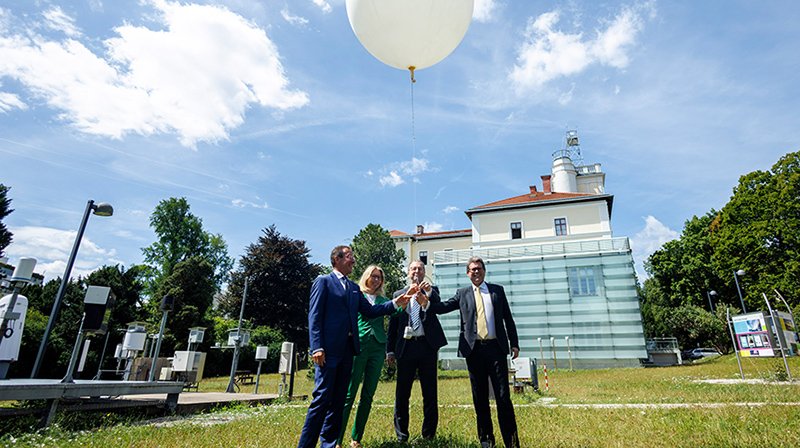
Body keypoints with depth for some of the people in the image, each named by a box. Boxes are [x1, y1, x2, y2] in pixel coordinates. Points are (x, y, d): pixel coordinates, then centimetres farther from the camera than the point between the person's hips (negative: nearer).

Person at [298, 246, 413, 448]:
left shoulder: (354, 287, 19)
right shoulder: (323, 281, -1)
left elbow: (370, 311, 13)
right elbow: (314, 316, -8)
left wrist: (395, 303, 2)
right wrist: (317, 347, -16)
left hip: (347, 349, 7)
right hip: (329, 349, -7)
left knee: (339, 399, 11)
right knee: (322, 398, -5)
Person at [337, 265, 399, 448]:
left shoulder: (382, 300, 16)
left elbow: (397, 309, 0)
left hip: (378, 347, 4)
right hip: (358, 344, -4)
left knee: (368, 395, 6)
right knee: (349, 394, -6)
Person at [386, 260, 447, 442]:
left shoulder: (432, 291, 10)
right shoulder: (399, 294, 11)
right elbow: (393, 324, 8)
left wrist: (429, 291, -29)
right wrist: (390, 350, 3)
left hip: (427, 346, 0)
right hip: (406, 346, 1)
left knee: (430, 392, 6)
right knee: (402, 393, 4)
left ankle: (429, 434, 18)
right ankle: (401, 434, 17)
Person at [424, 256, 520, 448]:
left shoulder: (497, 290, 10)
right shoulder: (462, 294, 9)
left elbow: (508, 318, 10)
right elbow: (444, 307, -3)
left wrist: (514, 343, 5)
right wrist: (425, 303, -21)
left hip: (496, 347, 0)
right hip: (474, 350, 1)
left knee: (503, 396, 1)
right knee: (480, 397, 9)